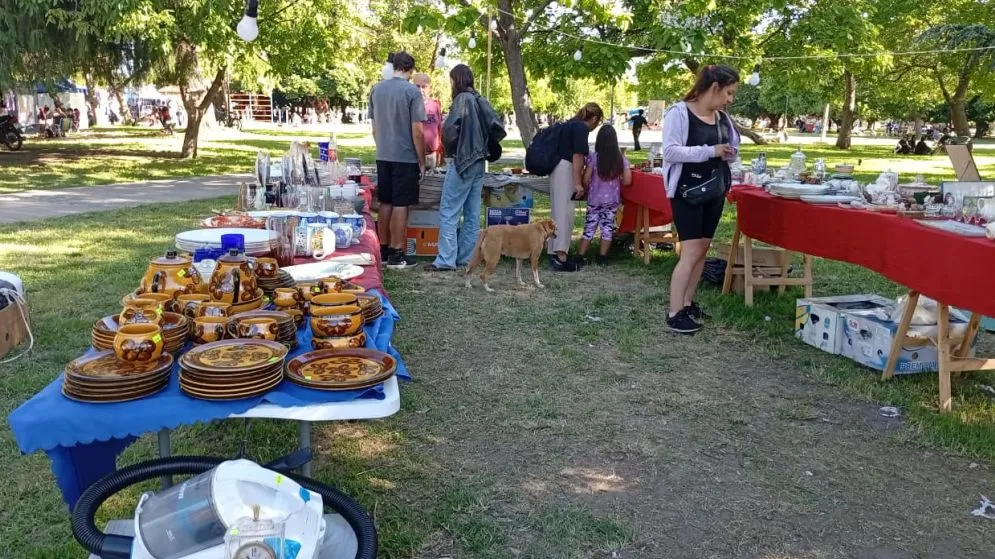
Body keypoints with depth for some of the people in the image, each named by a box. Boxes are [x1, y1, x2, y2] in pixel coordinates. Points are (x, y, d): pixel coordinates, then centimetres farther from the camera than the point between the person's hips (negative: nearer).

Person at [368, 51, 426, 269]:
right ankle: (396, 254, 3)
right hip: (405, 157, -5)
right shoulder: (412, 91, -10)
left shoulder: (376, 89, 7)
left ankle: (383, 250, 20)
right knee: (400, 205, -1)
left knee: (385, 204, 13)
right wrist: (422, 161, -4)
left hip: (383, 157, 6)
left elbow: (375, 127, 13)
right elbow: (417, 131, -12)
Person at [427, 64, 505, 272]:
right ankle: (465, 257, 15)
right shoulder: (481, 101, 9)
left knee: (449, 212, -5)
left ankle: (446, 260, -7)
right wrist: (483, 145, 13)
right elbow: (498, 129, 5)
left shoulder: (462, 99, -11)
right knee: (472, 213, 9)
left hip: (461, 161, -8)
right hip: (478, 162, 8)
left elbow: (450, 128, -23)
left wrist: (449, 147, -5)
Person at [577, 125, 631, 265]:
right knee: (608, 227, 9)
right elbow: (627, 180, -5)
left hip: (594, 199, -1)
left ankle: (580, 256, 7)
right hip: (612, 200, 1)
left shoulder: (593, 157, -11)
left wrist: (588, 189, 9)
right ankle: (602, 257, 11)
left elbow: (586, 179, -11)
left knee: (589, 227, 6)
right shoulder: (621, 158, -4)